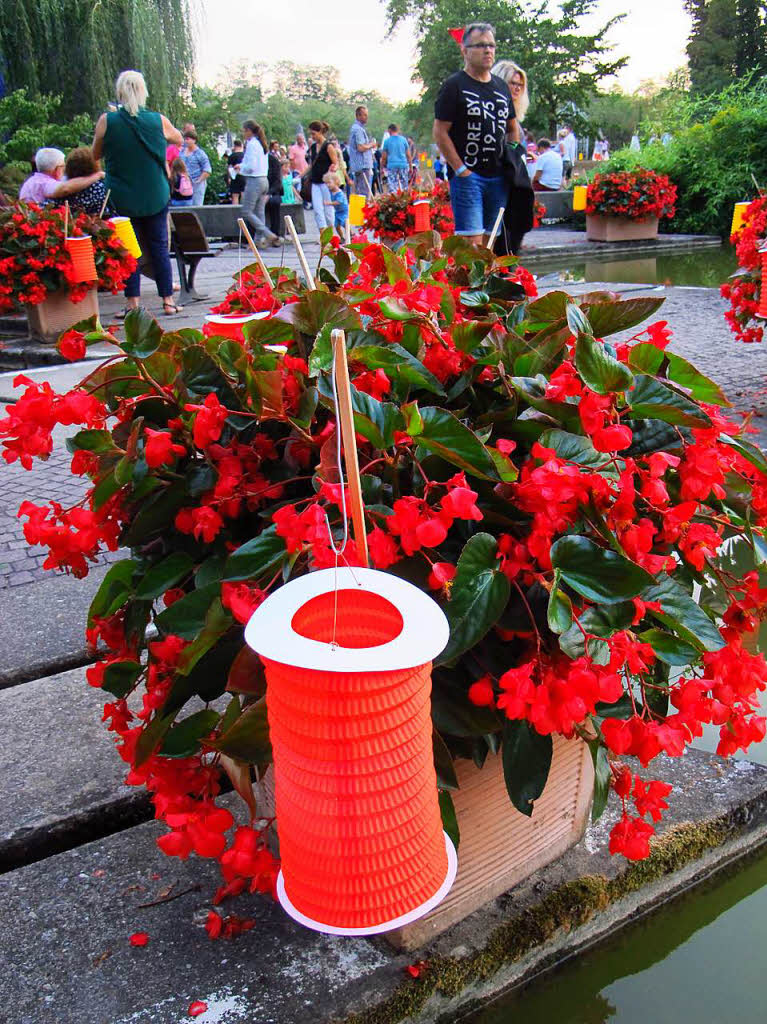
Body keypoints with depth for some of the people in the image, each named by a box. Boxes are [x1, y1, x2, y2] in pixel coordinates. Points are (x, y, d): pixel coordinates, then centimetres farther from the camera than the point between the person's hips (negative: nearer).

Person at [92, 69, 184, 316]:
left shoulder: (107, 120, -8)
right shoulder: (158, 120, -5)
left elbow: (95, 154, 6)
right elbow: (179, 140, 15)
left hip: (121, 199, -1)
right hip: (155, 197, 1)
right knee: (159, 247, 9)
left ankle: (132, 302, 5)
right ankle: (168, 300, 10)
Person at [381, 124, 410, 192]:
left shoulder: (387, 141, 1)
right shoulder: (403, 139, 7)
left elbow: (384, 157, 2)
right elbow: (408, 155, 9)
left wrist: (382, 167, 13)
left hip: (391, 166, -2)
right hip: (403, 164, 2)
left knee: (392, 187, -4)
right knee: (404, 187, 6)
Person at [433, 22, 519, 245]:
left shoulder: (501, 86, 17)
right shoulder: (454, 85, -2)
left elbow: (513, 128, 26)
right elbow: (440, 132, -7)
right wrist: (460, 170, -13)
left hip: (498, 176, 6)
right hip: (467, 175, -6)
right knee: (471, 241, -13)